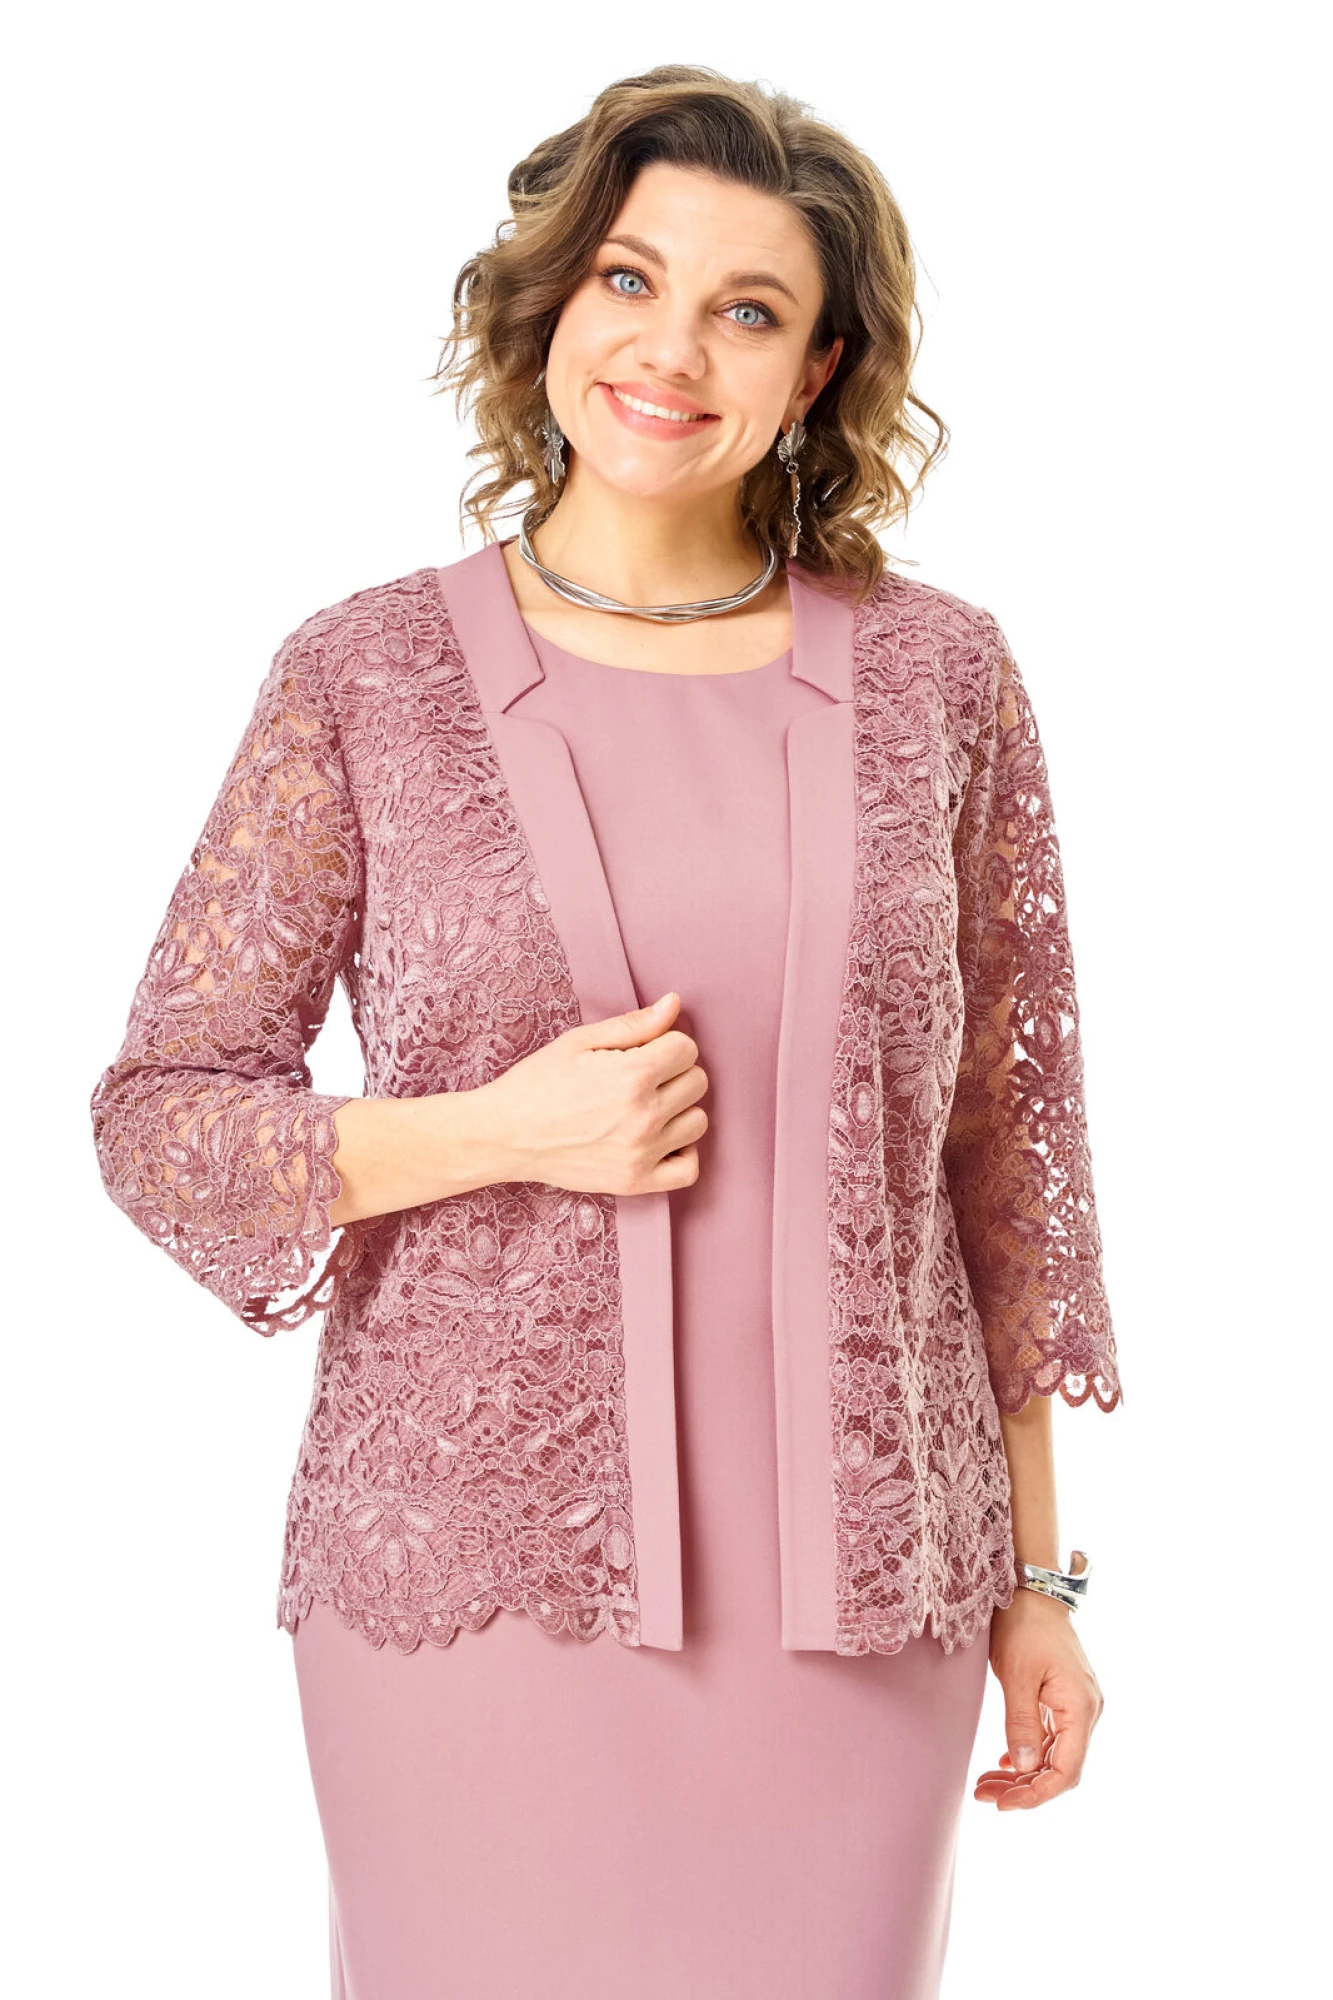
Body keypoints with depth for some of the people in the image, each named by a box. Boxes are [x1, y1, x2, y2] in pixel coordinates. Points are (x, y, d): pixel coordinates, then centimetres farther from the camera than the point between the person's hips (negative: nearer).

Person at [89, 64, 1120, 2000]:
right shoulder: (369, 677, -1)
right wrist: (497, 1132, -14)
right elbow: (159, 1112, 2)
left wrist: (1035, 1574, 7)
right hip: (475, 1568, -1)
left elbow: (1010, 1142, 7)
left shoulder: (936, 674, 3)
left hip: (852, 1591, 2)